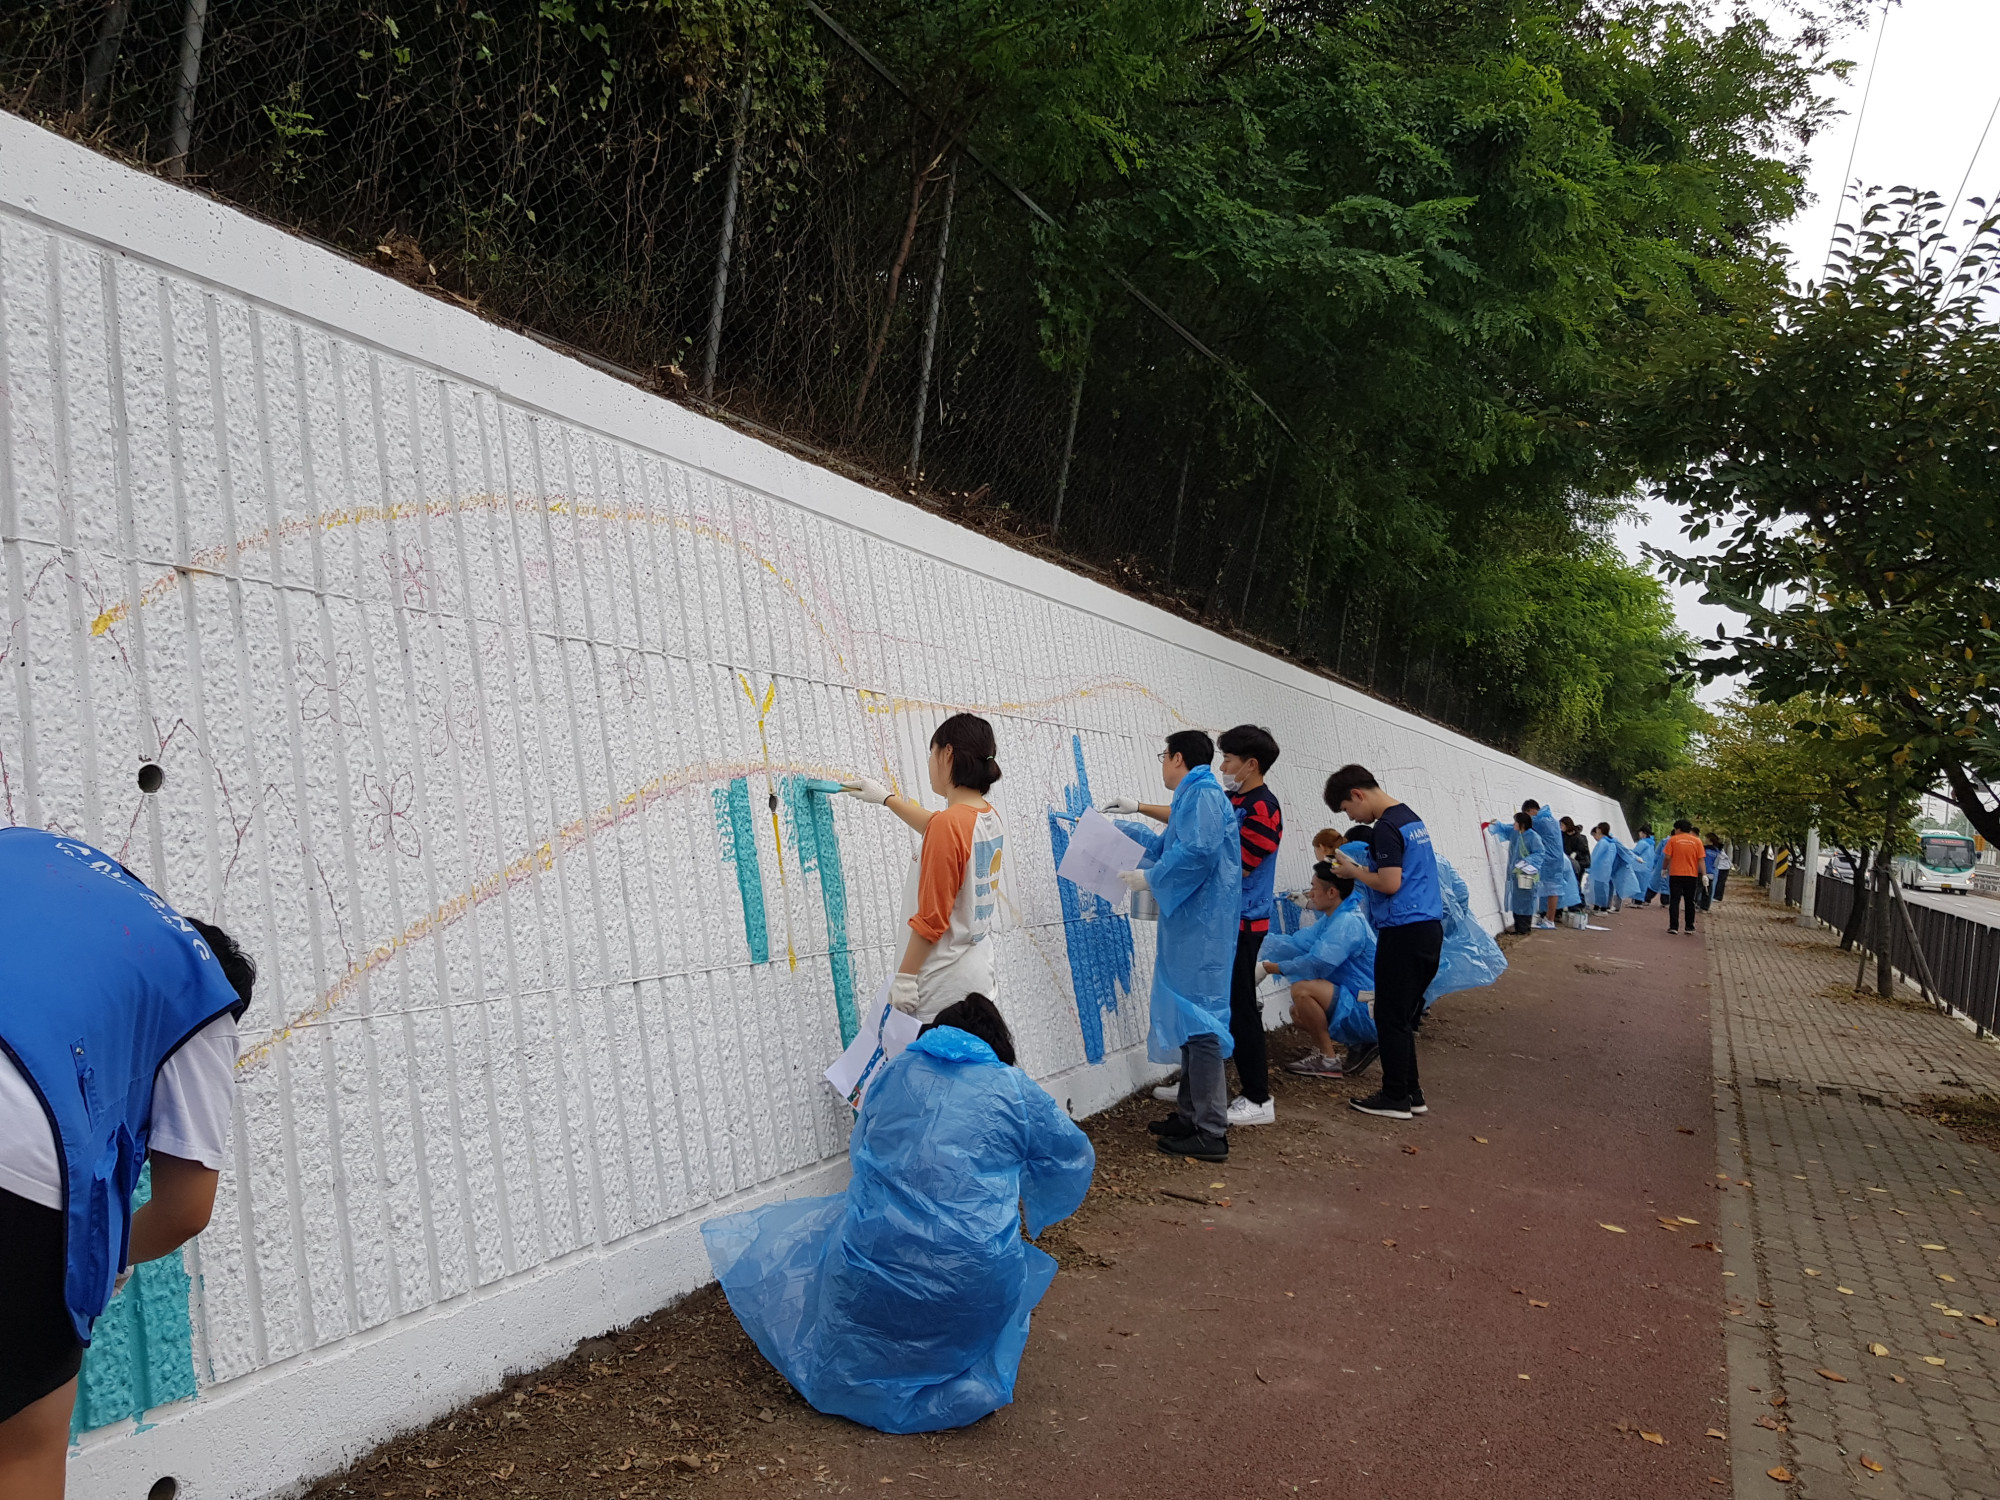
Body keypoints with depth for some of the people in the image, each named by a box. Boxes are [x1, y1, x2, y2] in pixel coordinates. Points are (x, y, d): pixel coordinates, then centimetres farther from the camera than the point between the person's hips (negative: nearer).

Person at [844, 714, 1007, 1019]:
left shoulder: (949, 823, -18)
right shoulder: (991, 818, 7)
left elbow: (931, 918, -19)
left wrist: (905, 977, -12)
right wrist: (888, 798, 38)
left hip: (945, 982, -8)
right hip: (979, 972, 8)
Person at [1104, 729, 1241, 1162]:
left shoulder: (1203, 793, -11)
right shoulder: (1194, 796, 21)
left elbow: (1197, 851, -26)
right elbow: (1170, 844, 37)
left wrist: (1150, 878, -14)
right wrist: (1125, 825, 44)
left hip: (1199, 928, -11)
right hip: (1190, 926, 11)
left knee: (1199, 1024, -9)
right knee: (1188, 1019, 17)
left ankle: (1211, 1133, -6)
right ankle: (1191, 1114, 26)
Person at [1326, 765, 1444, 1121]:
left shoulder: (1386, 828, -15)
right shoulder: (1411, 817, 15)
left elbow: (1390, 884, -20)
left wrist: (1352, 871, -6)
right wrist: (1359, 869, 14)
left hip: (1403, 931, -9)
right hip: (1429, 928, 9)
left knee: (1392, 1017, -1)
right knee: (1404, 1017, 15)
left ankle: (1395, 1098, 5)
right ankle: (1411, 1093, 19)